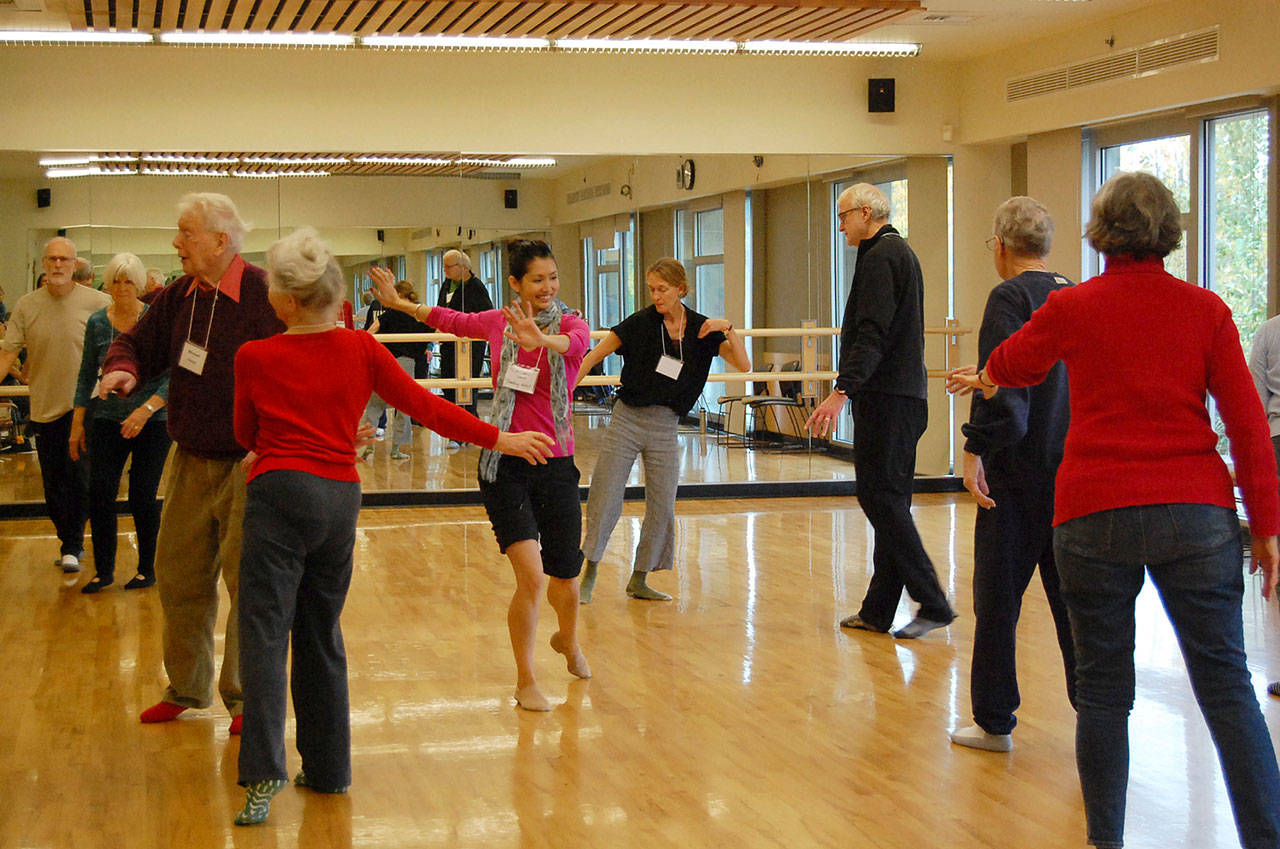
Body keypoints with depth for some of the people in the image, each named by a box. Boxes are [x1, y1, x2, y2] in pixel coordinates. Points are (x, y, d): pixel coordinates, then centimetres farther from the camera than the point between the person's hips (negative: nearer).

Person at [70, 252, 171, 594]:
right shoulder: (97, 323, 5)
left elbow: (173, 374, -9)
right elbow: (87, 375, 13)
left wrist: (147, 409, -21)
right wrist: (77, 422, 9)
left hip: (153, 419, -3)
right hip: (107, 418, 3)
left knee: (142, 495, -3)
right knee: (100, 492, -4)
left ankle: (147, 568, 15)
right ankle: (103, 570, 10)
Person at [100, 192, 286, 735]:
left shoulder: (263, 295, -15)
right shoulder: (179, 296, 6)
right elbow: (139, 344, 16)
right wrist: (122, 368, -8)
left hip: (248, 461, -7)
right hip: (191, 461, 7)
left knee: (247, 580, -1)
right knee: (178, 575, 13)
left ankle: (246, 697, 14)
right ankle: (186, 689, 30)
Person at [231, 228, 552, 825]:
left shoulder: (255, 358, -2)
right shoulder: (361, 349, 3)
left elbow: (245, 434, 12)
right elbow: (424, 405, 5)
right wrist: (499, 439, 13)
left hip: (281, 493, -4)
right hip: (341, 497, 4)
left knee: (264, 632, -6)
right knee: (322, 635, 15)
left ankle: (264, 774, -18)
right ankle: (328, 768, 21)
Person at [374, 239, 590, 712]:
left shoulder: (569, 324, -4)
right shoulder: (498, 323, 3)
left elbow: (577, 343, -30)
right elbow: (450, 320, 24)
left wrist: (540, 340, -50)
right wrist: (398, 304, 28)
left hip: (555, 465, 0)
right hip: (505, 465, 0)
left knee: (565, 581, 10)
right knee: (531, 575, -17)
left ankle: (568, 641, 46)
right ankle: (525, 681, 0)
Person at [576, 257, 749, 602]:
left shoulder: (702, 329, 1)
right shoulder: (640, 323, -6)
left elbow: (744, 365, -5)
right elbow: (594, 356, -7)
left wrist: (728, 328, -17)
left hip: (665, 428, 3)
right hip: (627, 420, -3)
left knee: (662, 507, 5)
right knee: (606, 499, -4)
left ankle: (639, 580, 19)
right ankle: (589, 573, 10)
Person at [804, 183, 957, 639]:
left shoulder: (879, 256, -12)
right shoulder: (902, 251, 19)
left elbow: (873, 335, -23)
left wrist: (842, 391, -29)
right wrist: (853, 332, 44)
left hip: (885, 397, -10)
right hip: (907, 396, 10)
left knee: (880, 498, -8)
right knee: (890, 502, 10)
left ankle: (933, 603, -10)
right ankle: (878, 610, 14)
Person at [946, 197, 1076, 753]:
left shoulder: (1010, 298, -10)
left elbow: (1003, 387, -20)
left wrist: (977, 450, -16)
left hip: (1018, 473, -6)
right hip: (1076, 472, 6)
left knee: (998, 596, 5)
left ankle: (994, 722, 11)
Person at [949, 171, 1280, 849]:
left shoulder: (1072, 308, 3)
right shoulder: (1205, 310, 3)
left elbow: (1012, 364, 23)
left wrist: (981, 379, 46)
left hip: (1094, 514, 0)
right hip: (1197, 513, 1)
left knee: (1103, 688, 8)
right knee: (1225, 682, 3)